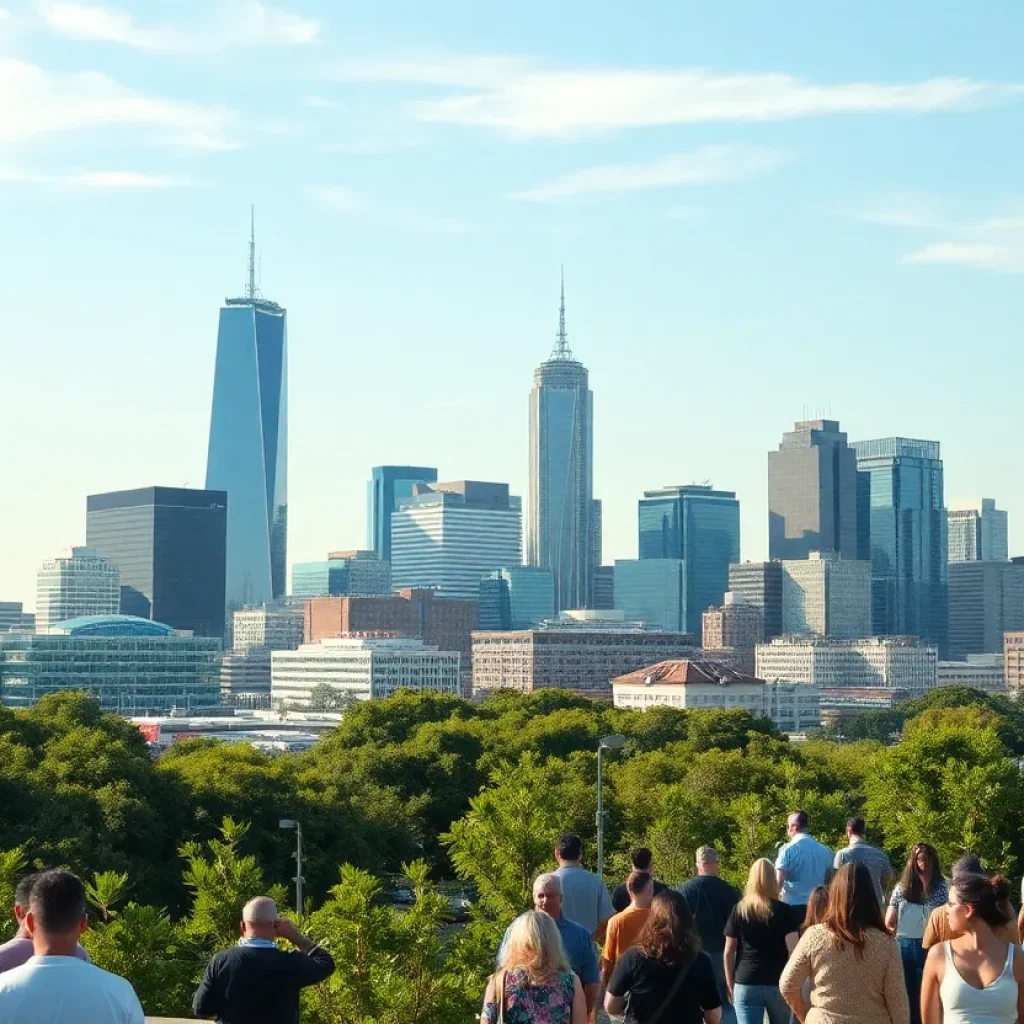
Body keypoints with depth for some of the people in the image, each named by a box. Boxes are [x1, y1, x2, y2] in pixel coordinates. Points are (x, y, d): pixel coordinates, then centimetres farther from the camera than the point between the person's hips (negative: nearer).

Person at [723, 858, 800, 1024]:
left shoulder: (739, 910, 3)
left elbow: (728, 953, 4)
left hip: (745, 984, 0)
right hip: (778, 984, 0)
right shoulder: (785, 911, -2)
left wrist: (730, 985, 13)